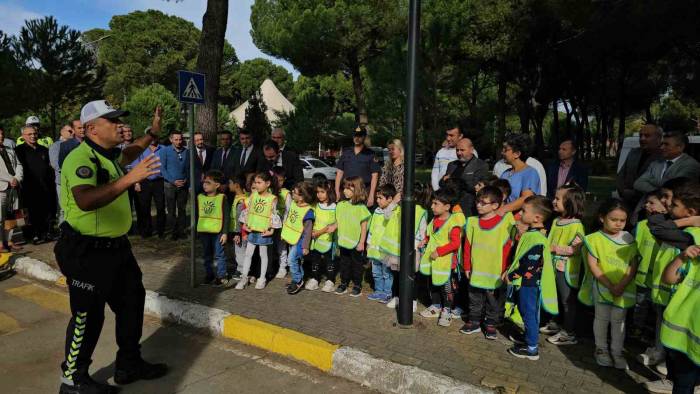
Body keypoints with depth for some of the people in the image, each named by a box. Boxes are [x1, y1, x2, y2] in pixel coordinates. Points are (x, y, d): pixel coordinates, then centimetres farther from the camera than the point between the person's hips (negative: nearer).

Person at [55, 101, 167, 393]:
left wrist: (152, 133, 29)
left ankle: (129, 365, 35)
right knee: (88, 316, 4)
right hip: (87, 252, -10)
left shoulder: (108, 154, 8)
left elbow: (126, 155, 34)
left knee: (132, 302, 18)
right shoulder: (81, 158, -22)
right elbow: (85, 201, -39)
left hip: (116, 247, 10)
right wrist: (130, 178, -41)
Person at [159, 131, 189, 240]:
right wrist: (174, 181, -12)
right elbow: (162, 168, -5)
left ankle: (181, 231, 16)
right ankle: (174, 231, 15)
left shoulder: (186, 152, 3)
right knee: (171, 210, 5)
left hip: (183, 185, 2)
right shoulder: (165, 151, -2)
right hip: (170, 185, -1)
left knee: (182, 209, 7)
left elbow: (188, 168, 8)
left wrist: (186, 180, -4)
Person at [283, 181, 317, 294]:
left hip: (299, 240, -8)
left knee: (292, 259, -11)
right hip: (291, 238, 8)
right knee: (297, 261, 18)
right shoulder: (294, 203, -2)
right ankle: (298, 280, 32)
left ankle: (297, 281, 7)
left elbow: (308, 231, -20)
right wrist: (285, 233, 19)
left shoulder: (308, 211, -25)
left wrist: (306, 247, -17)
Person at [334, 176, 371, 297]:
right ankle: (343, 284, 29)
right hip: (343, 241, 5)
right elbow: (338, 222, 11)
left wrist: (362, 242, -11)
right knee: (344, 263, 16)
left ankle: (357, 286, 21)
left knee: (357, 263, 9)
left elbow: (364, 227, -11)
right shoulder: (341, 205, 2)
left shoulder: (361, 207, -13)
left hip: (356, 242, -5)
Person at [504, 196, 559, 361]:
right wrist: (509, 271, 10)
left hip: (529, 284, -9)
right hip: (525, 282, 9)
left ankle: (532, 349, 17)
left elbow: (529, 266, -25)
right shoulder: (530, 233, 5)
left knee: (529, 315, 4)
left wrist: (511, 276, -15)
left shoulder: (536, 239, -25)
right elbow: (519, 257, 15)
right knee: (526, 313, 20)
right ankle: (529, 341, 35)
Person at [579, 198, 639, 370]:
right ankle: (601, 349, 28)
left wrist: (622, 285, -14)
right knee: (601, 318, 12)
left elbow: (634, 265, -1)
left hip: (624, 289, 2)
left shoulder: (629, 240, 1)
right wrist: (610, 285, -15)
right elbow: (593, 266, -10)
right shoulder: (595, 239, -8)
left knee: (618, 320, 10)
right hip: (602, 287, -2)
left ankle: (617, 352, 23)